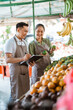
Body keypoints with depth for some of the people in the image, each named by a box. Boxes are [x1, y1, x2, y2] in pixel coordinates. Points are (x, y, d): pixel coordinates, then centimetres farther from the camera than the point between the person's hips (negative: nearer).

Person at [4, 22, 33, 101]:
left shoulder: (24, 42, 15)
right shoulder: (10, 42, -9)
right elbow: (7, 59, -17)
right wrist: (22, 59, -27)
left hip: (25, 71, 7)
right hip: (16, 72, -7)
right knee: (16, 96, -1)